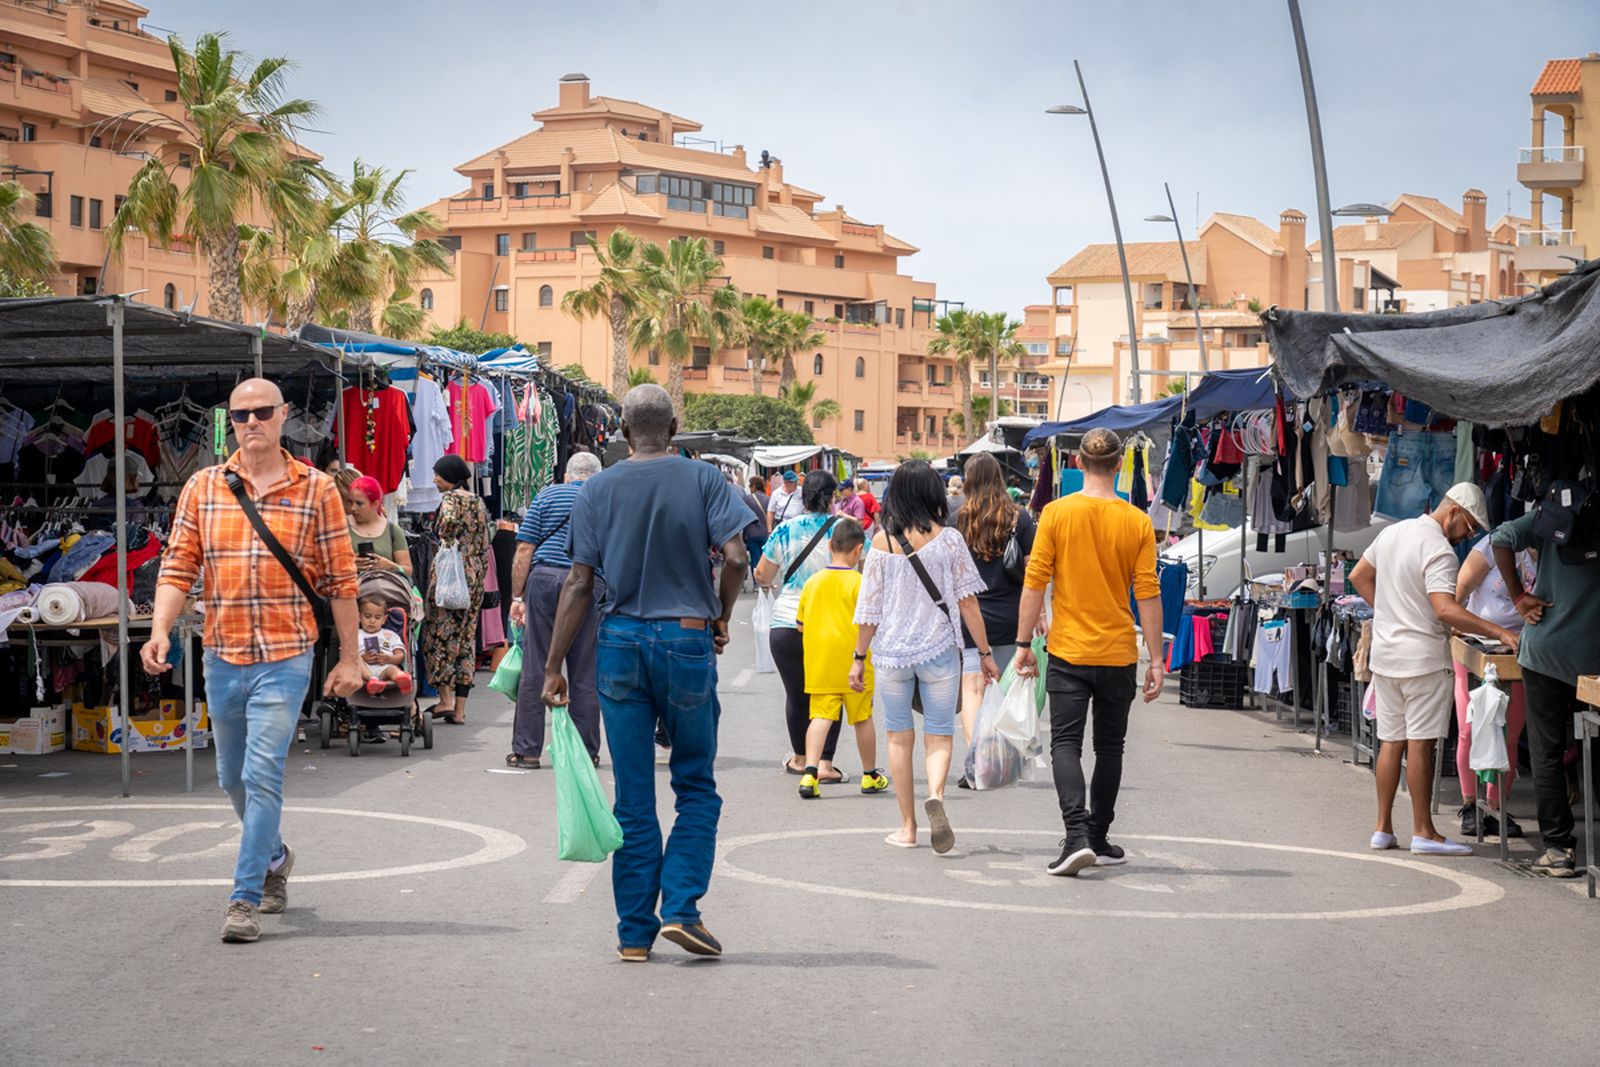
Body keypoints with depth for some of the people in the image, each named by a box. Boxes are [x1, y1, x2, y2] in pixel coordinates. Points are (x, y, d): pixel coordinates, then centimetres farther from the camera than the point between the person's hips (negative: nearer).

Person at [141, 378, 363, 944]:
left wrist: (349, 657, 2)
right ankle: (274, 855, 42)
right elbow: (179, 567, 4)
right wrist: (160, 630, -12)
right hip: (222, 657, 4)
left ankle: (246, 898, -7)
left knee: (262, 775, -12)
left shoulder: (316, 489, -1)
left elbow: (340, 580, 2)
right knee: (233, 778, 16)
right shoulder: (203, 488, 6)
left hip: (285, 658, -4)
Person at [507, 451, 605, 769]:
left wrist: (518, 596, 6)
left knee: (534, 670, 4)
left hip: (544, 579, 0)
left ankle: (527, 750, 5)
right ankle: (586, 752, 10)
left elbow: (525, 550, 4)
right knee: (585, 674, 7)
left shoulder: (547, 495, 12)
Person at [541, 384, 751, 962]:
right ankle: (681, 908, -2)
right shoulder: (703, 480, 0)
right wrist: (722, 617, 6)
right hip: (686, 639, -1)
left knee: (634, 799, 7)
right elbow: (735, 558, -12)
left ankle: (636, 932, 9)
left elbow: (579, 582, -1)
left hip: (621, 640, 2)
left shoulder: (598, 489, 3)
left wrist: (554, 666, 1)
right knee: (696, 788, 12)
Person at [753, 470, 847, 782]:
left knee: (796, 694, 15)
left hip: (787, 624, 1)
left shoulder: (785, 531, -2)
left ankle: (799, 759, 27)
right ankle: (825, 763, 1)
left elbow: (762, 577, 6)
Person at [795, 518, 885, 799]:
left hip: (819, 664, 3)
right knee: (862, 718, 12)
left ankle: (810, 772, -19)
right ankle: (870, 775, 25)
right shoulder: (859, 582, -9)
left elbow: (801, 625, 12)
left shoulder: (812, 582, 5)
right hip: (853, 663, -3)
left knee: (821, 717, -2)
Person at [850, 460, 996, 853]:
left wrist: (859, 657, 8)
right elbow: (967, 601, -3)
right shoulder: (948, 539, -5)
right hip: (939, 651, -1)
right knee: (938, 735, 7)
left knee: (899, 737, 12)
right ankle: (935, 794, -22)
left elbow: (869, 606, 0)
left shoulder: (882, 540, -3)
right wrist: (985, 652, 5)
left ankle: (908, 827, 14)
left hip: (891, 652, 1)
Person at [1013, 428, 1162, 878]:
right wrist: (1155, 659, 2)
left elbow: (1035, 584, -6)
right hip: (1119, 654, 2)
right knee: (1110, 746, 15)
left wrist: (1024, 643, 2)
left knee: (1066, 743, 0)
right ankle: (1098, 840, 23)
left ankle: (1077, 836, -18)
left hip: (1068, 652, -1)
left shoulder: (1056, 513, -6)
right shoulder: (1137, 522, -4)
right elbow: (1148, 594, -4)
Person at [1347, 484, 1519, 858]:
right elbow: (1445, 609, -28)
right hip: (1423, 658, -8)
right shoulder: (1438, 551, -16)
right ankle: (1423, 833, -2)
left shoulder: (1392, 532, 10)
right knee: (1420, 743, -4)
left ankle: (1383, 828, 15)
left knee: (1390, 741, 12)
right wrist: (1498, 632, -29)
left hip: (1385, 655, 8)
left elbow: (1359, 577, 20)